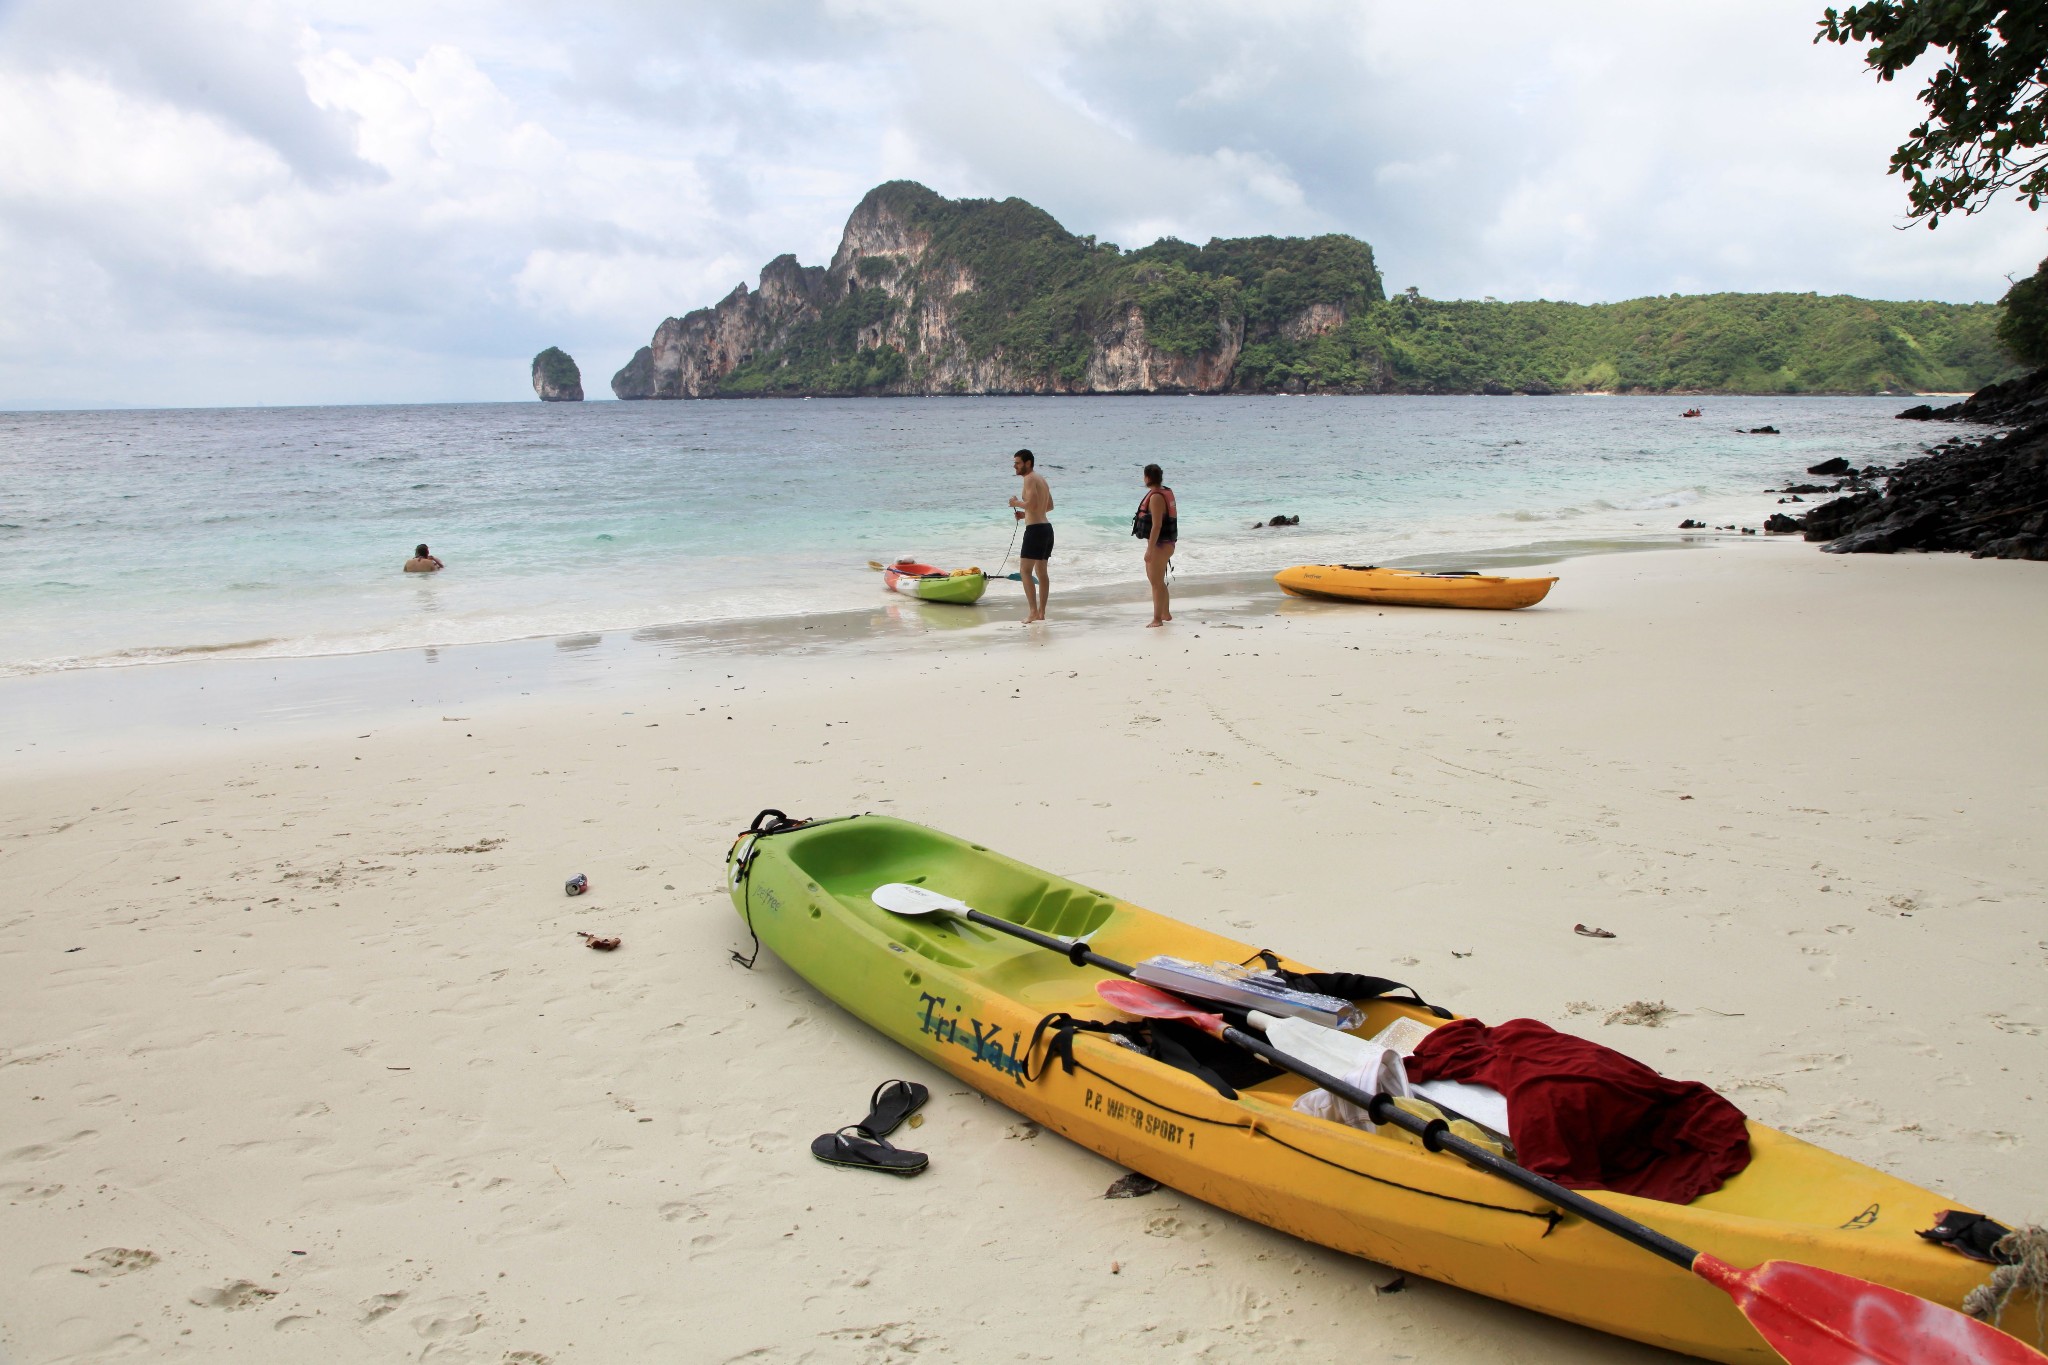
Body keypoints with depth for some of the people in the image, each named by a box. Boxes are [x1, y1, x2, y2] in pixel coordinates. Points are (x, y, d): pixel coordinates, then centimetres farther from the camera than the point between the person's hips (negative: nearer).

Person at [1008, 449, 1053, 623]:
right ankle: (1041, 612, 18)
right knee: (1041, 571, 14)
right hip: (1046, 528, 10)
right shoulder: (1041, 478, 17)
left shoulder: (1030, 479, -12)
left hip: (1035, 529, -10)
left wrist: (1016, 503, -7)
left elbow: (1032, 503, -24)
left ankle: (1033, 611, -17)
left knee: (1025, 570, -10)